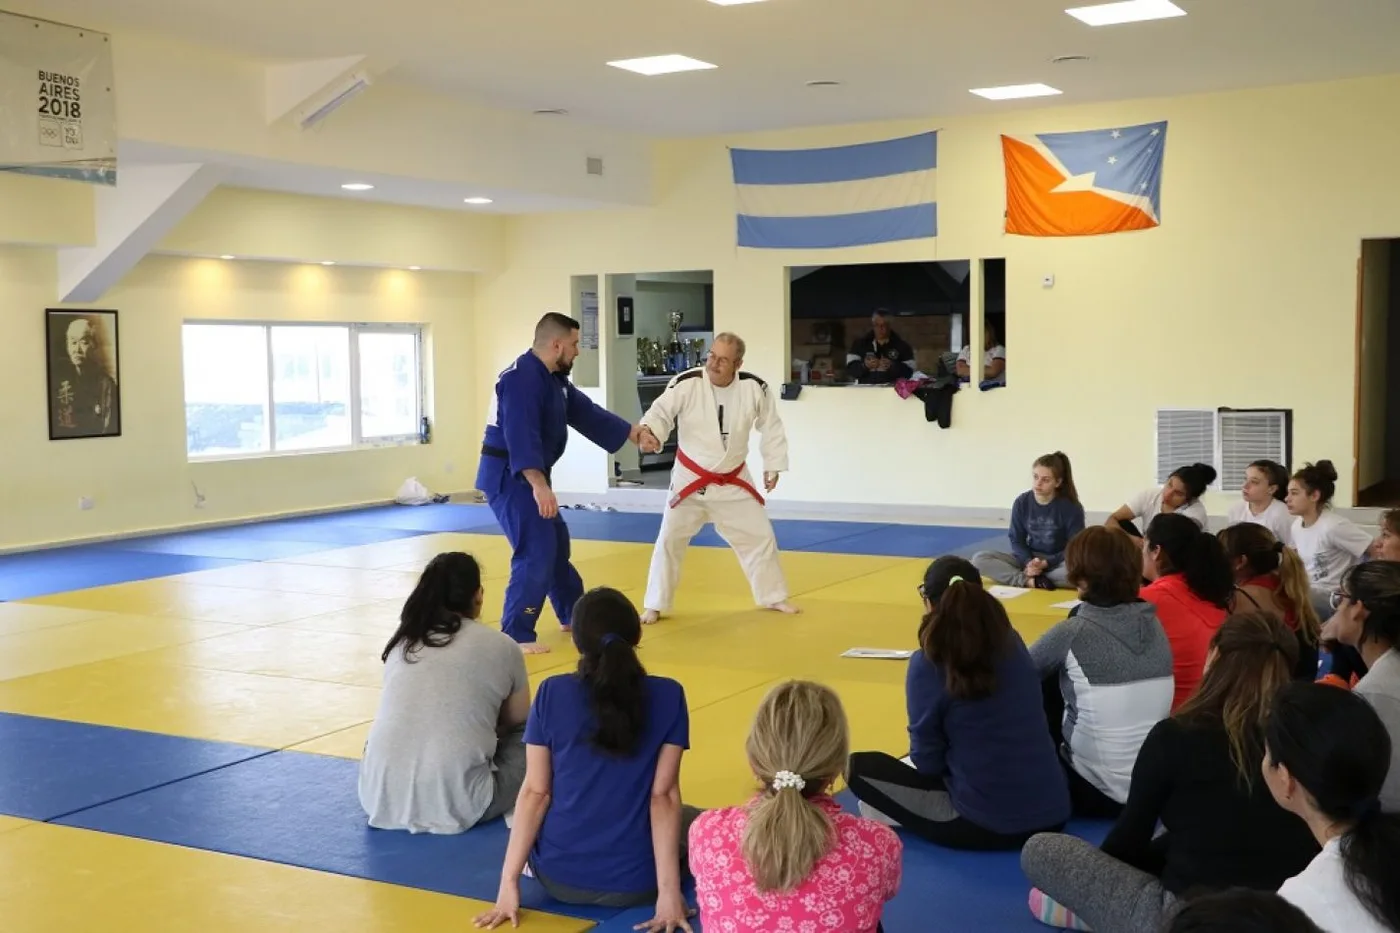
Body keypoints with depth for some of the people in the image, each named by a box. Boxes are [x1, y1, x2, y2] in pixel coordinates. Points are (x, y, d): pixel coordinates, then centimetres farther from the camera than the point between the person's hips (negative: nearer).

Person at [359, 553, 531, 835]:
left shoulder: (400, 643, 14)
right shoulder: (501, 647, 3)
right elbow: (517, 720, 19)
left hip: (381, 798, 4)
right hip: (457, 804, -4)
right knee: (525, 735, 20)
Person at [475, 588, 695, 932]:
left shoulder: (552, 693, -6)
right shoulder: (668, 696, -8)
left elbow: (535, 792, -6)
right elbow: (664, 796, -11)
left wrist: (509, 883, -3)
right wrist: (668, 891, -11)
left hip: (559, 877, 3)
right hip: (635, 881, -2)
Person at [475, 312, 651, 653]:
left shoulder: (554, 378, 11)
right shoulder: (522, 378, -22)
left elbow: (586, 413, 21)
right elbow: (521, 436, -31)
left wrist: (631, 432, 24)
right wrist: (539, 484, -37)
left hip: (528, 477, 11)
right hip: (509, 476, -11)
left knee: (555, 542, 22)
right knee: (536, 551, -16)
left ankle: (574, 615, 40)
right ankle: (516, 635, -12)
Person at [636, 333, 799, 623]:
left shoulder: (755, 388, -12)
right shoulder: (686, 383, -19)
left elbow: (771, 428, 1)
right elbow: (661, 412, -23)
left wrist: (773, 466, 4)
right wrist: (648, 431, -45)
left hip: (733, 481, 2)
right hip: (691, 478, -2)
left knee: (759, 536, 10)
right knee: (669, 540, 0)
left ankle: (773, 596, 32)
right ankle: (654, 606, 14)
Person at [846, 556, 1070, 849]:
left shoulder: (927, 664, -14)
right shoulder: (1012, 642, 3)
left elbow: (927, 760, -6)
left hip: (986, 824, -6)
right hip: (1053, 813, 6)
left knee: (858, 767, 6)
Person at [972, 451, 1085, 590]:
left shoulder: (1071, 507, -12)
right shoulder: (1022, 502, -5)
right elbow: (1017, 540, 1)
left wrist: (1046, 563, -23)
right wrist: (1028, 562, -19)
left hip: (1058, 561, -3)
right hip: (1030, 558, 3)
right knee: (979, 559, -19)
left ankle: (1026, 578, -28)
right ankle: (1030, 580, -33)